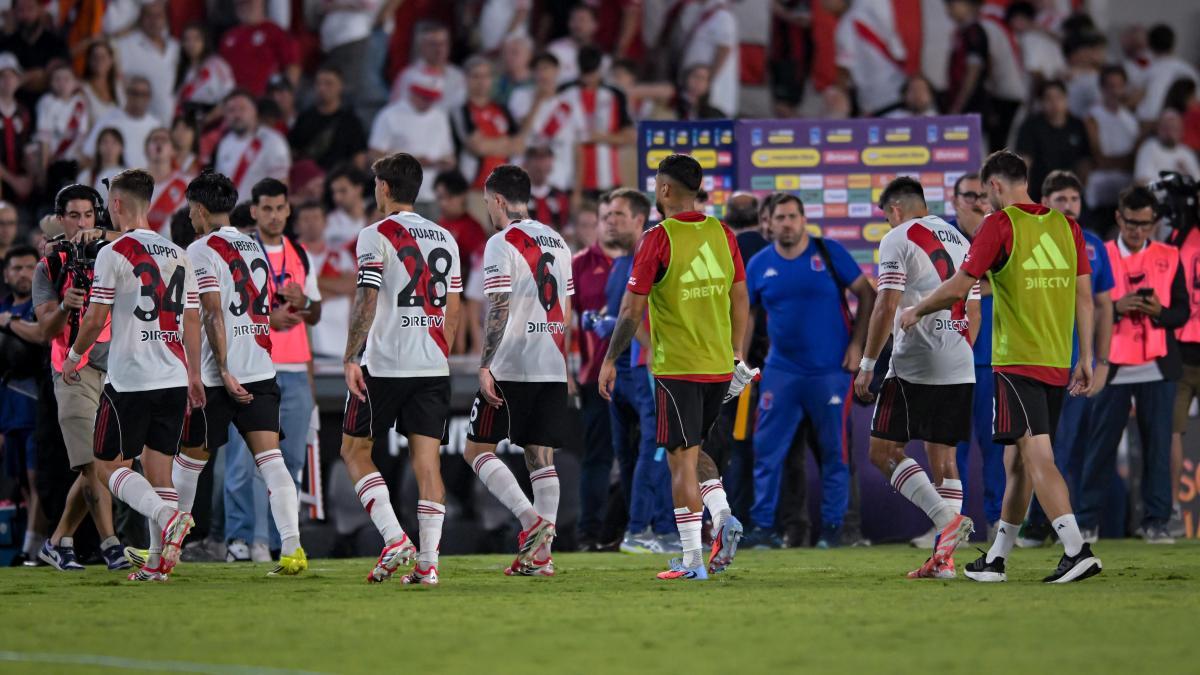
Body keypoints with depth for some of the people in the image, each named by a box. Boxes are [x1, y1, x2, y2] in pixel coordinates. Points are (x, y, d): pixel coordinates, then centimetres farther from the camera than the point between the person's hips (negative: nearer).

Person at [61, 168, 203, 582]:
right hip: (173, 378, 6)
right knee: (157, 466, 10)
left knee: (109, 465, 2)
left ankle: (167, 516, -22)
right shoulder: (178, 255, 11)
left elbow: (96, 319, -8)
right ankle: (157, 561, 2)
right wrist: (194, 376, 21)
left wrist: (73, 357, 8)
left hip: (129, 379, -6)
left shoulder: (114, 253, -8)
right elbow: (192, 322, 13)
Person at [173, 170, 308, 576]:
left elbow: (214, 314, -15)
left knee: (189, 459, 9)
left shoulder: (201, 250, -6)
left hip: (217, 376, -6)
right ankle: (292, 549, -19)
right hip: (261, 372, 6)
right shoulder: (255, 248, 16)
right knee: (270, 458, -5)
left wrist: (224, 372, -18)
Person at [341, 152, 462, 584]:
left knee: (355, 450, 8)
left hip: (383, 365, -5)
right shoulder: (445, 239, 13)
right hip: (432, 367, 5)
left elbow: (367, 302, -13)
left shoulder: (377, 236, -6)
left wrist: (351, 358, -10)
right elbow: (453, 309, 16)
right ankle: (427, 561, -4)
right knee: (427, 458, 3)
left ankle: (394, 537, -8)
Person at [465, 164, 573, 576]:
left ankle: (531, 521, -16)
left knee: (477, 449, 1)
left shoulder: (502, 243, -8)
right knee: (541, 456, 7)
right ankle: (541, 554, 1)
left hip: (512, 368, -7)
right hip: (553, 368, 7)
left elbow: (498, 310, -15)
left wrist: (485, 366, -14)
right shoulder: (557, 243, 15)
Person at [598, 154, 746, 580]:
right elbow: (740, 300, 11)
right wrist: (735, 354, 20)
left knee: (682, 460, -1)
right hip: (720, 366, 6)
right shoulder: (722, 234, 6)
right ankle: (722, 516, -2)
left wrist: (610, 361, 0)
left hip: (677, 368, -6)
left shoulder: (659, 238, -10)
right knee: (692, 451, 22)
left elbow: (633, 309, -9)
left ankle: (691, 561, -3)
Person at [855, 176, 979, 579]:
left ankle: (948, 518, -17)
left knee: (884, 451, -1)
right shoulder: (960, 242, 17)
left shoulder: (898, 240, -5)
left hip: (914, 365, -7)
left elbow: (887, 308, -12)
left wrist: (867, 365, -7)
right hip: (959, 369, 7)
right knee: (942, 456, 9)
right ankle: (944, 557, 2)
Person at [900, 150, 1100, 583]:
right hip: (1057, 364, 7)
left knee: (1038, 457, -13)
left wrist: (916, 312, 9)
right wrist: (1085, 359, 15)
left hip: (1017, 362, -7)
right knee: (1018, 462, 14)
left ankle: (1077, 551, -27)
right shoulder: (1066, 226, 11)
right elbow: (1084, 296, 11)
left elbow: (959, 288, -8)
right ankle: (995, 560, 20)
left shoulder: (1000, 224, -7)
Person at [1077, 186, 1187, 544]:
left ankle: (1156, 521, 4)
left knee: (1158, 445, 0)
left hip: (1157, 367, 1)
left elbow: (1183, 311, 6)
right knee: (1101, 445, 1)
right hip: (1112, 366, -1)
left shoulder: (1169, 258, 8)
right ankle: (1087, 521, 7)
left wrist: (1160, 313, -15)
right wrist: (1117, 308, -16)